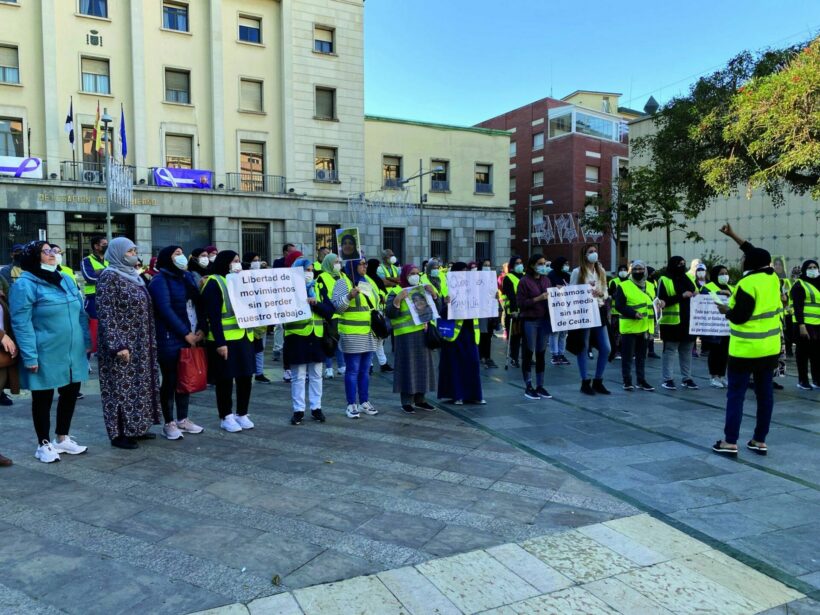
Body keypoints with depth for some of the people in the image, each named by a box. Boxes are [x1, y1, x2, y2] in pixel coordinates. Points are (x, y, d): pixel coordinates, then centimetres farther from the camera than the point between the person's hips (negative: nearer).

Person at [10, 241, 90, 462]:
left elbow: (80, 313, 15)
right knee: (43, 400, 8)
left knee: (70, 395, 16)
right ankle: (44, 444, 23)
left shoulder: (66, 280, 11)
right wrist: (30, 356, -19)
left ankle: (63, 438, 33)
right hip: (45, 356, -7)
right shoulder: (25, 284, -10)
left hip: (72, 353, 7)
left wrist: (86, 342, 11)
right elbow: (21, 323, -14)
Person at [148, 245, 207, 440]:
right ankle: (169, 423, 11)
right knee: (170, 381, 1)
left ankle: (183, 419, 22)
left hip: (191, 337, 7)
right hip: (170, 339, -7)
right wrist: (185, 333, -16)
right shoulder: (160, 281, -7)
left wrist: (200, 329, -1)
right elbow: (165, 310, -16)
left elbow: (198, 304, 12)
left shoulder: (188, 276, 15)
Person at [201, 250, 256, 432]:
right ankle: (226, 417, 14)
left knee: (245, 376, 10)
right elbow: (213, 316, -14)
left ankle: (242, 414, 23)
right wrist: (220, 342, -20)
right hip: (224, 340, -7)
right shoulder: (214, 283, -8)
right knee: (225, 379, 3)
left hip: (244, 338, 7)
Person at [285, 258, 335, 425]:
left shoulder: (318, 289, 9)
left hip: (316, 337, 4)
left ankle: (316, 408, 20)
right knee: (298, 377, 3)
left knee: (316, 375, 10)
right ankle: (298, 410, 12)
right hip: (297, 338, -4)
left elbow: (330, 311, 0)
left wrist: (315, 303, -15)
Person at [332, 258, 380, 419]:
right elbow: (337, 306, -13)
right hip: (351, 334, -7)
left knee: (365, 370, 13)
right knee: (352, 370, -2)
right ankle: (351, 405, 5)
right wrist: (350, 296, -27)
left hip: (369, 333, 7)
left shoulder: (369, 281, 16)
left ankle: (364, 402, 21)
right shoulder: (343, 282, -6)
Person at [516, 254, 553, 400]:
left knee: (541, 354, 8)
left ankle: (540, 386, 16)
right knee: (528, 353, 1)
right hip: (529, 321, -5)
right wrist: (538, 299, -19)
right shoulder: (524, 281, -6)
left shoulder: (546, 280, 11)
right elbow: (520, 303, -11)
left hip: (544, 320, 6)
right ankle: (528, 387, 9)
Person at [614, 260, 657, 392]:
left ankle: (641, 381, 21)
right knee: (627, 356, 0)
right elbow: (619, 306, -15)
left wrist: (653, 323, 6)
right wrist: (634, 313, -26)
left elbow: (652, 305, 18)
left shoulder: (650, 286, 12)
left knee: (641, 356, 13)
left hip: (645, 327, 6)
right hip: (629, 327, -6)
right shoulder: (623, 286, -8)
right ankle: (627, 381, 9)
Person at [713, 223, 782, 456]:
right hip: (770, 347, 7)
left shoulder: (747, 284, -18)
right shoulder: (772, 277, 4)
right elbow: (757, 254, 19)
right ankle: (760, 441, 16)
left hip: (745, 349, -7)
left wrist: (725, 310, 3)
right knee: (765, 393, 10)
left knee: (736, 394, -2)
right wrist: (733, 235, 23)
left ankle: (730, 442, 0)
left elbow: (739, 317, -18)